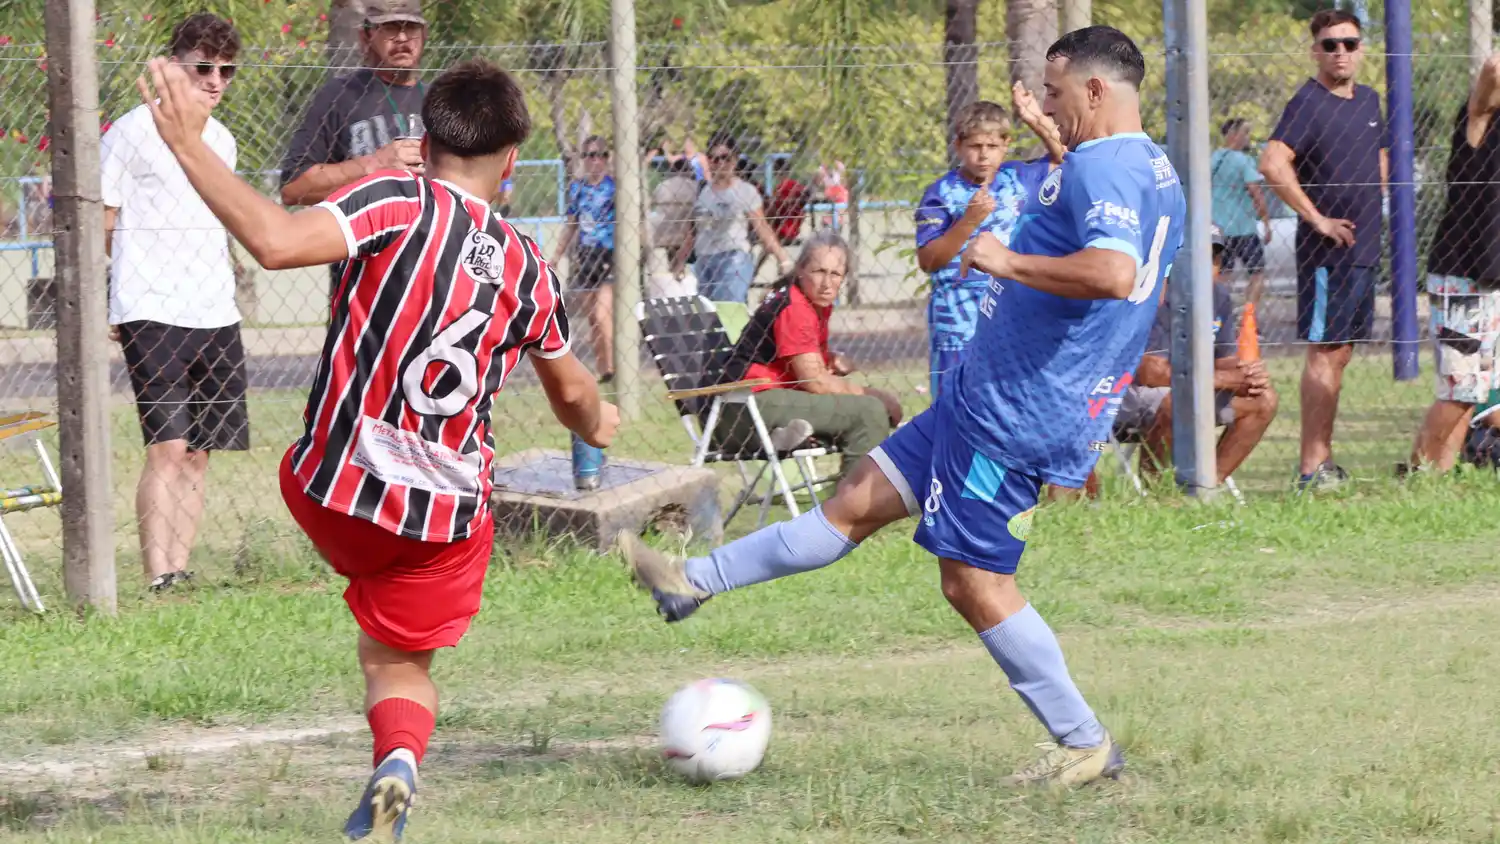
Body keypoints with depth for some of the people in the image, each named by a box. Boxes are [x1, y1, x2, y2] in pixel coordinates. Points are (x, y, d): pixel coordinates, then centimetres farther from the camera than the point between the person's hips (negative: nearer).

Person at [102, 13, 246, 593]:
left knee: (199, 452, 6)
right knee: (169, 446, -15)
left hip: (215, 317, 7)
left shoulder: (221, 140, 16)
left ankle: (181, 571, 10)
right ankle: (158, 581, -18)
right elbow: (98, 225, -4)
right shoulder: (134, 132, -4)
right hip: (151, 313, -7)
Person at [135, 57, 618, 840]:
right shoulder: (526, 267, 5)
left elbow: (276, 241, -27)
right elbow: (572, 392, 23)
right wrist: (596, 424, 46)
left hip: (335, 488, -2)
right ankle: (399, 753, -12)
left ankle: (396, 762, 35)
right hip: (448, 518, 2)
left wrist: (191, 147, -21)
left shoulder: (401, 201, -10)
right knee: (400, 661, 18)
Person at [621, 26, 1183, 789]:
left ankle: (1084, 745, 7)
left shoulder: (1098, 167, -19)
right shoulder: (1158, 175, 13)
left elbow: (1113, 272, -37)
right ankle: (693, 582, 20)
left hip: (1014, 409, -10)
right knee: (861, 497, 14)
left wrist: (1008, 261, -25)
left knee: (974, 581, -1)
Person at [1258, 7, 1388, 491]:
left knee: (1341, 354, 11)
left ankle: (1324, 460, 17)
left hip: (1364, 248, 8)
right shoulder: (1309, 103, -12)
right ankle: (1312, 469, -8)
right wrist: (1317, 218, -21)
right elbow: (1272, 164, -25)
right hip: (1326, 251, -8)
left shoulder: (1369, 102, 14)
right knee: (1325, 354, -9)